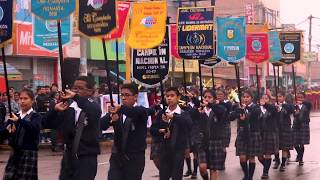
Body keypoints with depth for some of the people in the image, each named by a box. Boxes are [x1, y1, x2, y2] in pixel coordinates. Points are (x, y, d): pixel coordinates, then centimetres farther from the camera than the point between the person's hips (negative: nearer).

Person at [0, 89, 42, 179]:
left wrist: (19, 120, -38)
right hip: (15, 153, 5)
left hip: (29, 153, -5)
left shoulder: (35, 116, -3)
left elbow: (34, 128, -25)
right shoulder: (15, 116, 12)